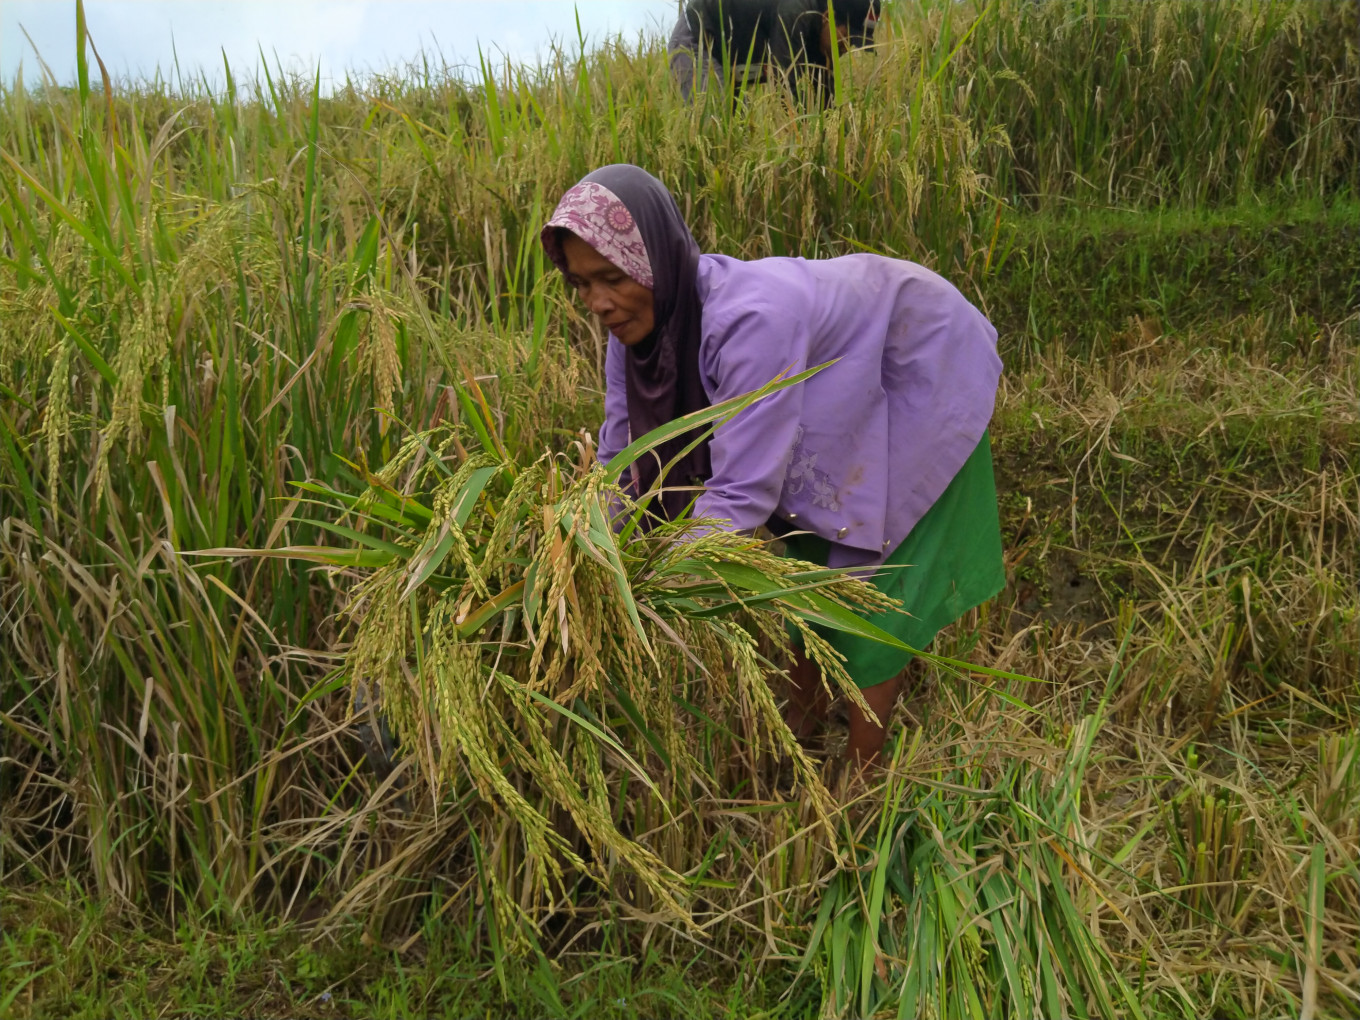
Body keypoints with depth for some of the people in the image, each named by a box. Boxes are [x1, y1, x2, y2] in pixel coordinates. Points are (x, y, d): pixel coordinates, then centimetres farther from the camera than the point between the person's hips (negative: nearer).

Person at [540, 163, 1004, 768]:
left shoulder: (748, 319, -44)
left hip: (922, 366, -7)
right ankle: (805, 713, 35)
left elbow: (743, 488, -43)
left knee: (866, 560, -4)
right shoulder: (637, 319, -19)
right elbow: (622, 458, -12)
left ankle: (862, 765, 13)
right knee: (805, 542, 15)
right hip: (844, 387, 7)